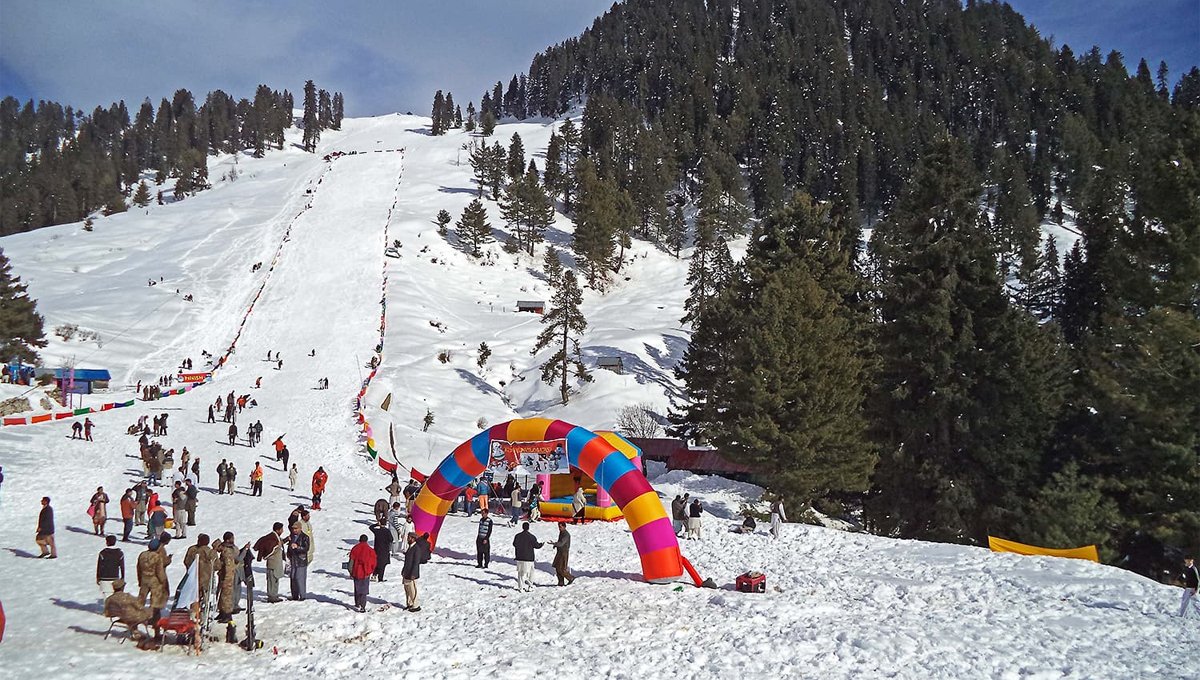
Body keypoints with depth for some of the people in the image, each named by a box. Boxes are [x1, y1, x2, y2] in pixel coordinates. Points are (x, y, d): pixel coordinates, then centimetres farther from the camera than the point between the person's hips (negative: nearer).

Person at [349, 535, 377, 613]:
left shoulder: (355, 549, -2)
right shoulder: (370, 550, -7)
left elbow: (351, 562, 0)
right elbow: (373, 563, 0)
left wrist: (351, 572, 9)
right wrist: (370, 571, 17)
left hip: (356, 573, 2)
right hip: (365, 574, -2)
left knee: (357, 589, 17)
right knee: (364, 591, 5)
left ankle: (357, 605, 21)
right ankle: (362, 607, 1)